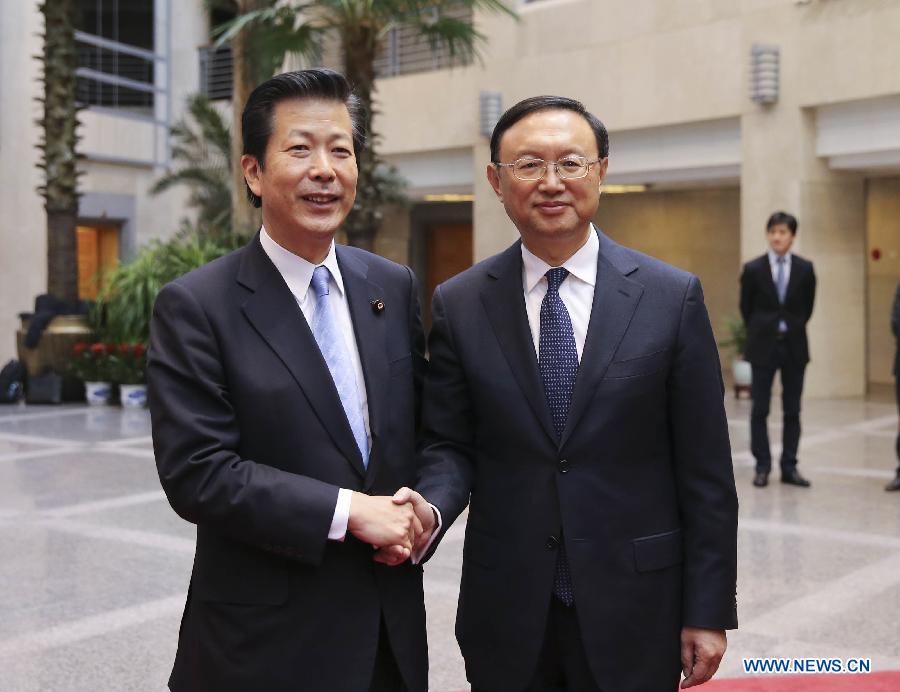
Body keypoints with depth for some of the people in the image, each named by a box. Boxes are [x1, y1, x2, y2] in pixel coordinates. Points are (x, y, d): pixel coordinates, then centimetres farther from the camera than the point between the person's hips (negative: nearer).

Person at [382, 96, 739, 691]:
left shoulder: (673, 297, -4)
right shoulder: (458, 304, -1)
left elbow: (705, 471, -3)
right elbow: (450, 444, 2)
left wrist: (709, 611, -3)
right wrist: (430, 506, -19)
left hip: (634, 613, 0)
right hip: (506, 614, 1)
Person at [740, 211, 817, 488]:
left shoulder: (805, 269, 0)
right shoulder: (753, 269, -4)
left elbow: (807, 306, 11)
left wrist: (793, 329, 10)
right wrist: (760, 333, 10)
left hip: (795, 346, 1)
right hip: (763, 346, -1)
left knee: (792, 410, 5)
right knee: (759, 410, 1)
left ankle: (789, 467, 11)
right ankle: (762, 466, 10)